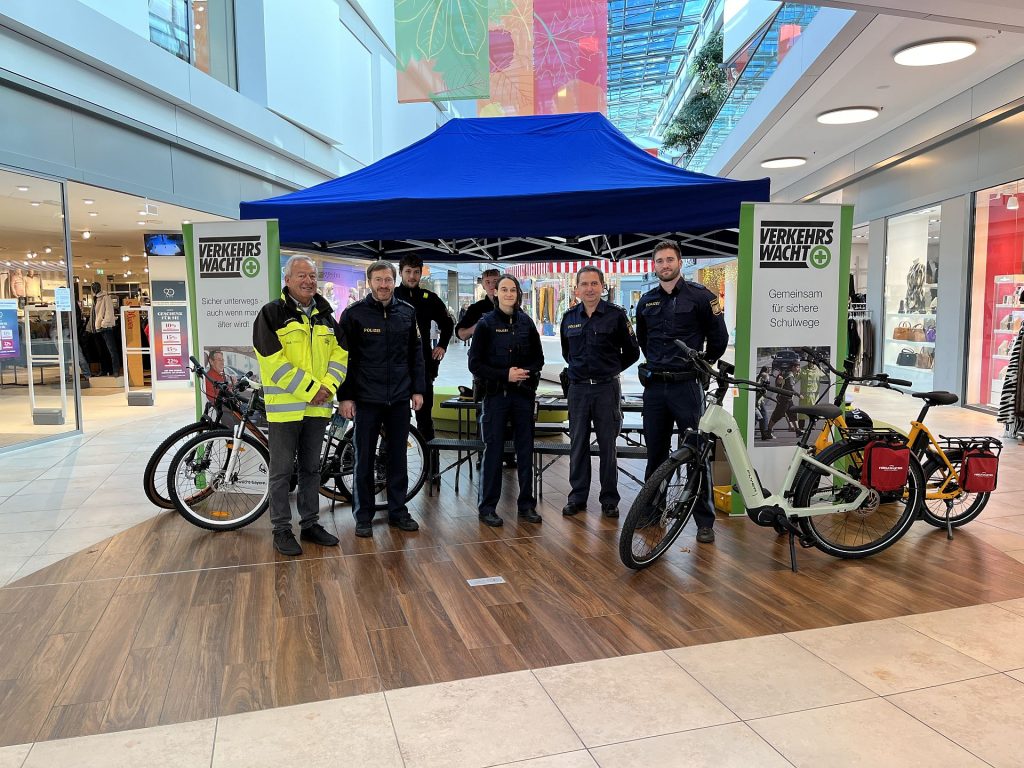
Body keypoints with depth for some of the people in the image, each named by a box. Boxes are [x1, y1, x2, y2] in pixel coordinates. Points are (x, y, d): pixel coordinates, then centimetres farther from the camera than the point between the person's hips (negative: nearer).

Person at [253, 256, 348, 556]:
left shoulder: (325, 316, 13)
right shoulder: (272, 313, -6)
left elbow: (340, 354, 9)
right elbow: (273, 360, -15)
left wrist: (327, 386, -8)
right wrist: (309, 389, -17)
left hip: (318, 406, 5)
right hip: (285, 405, -5)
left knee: (311, 468, 14)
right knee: (282, 471, 3)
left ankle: (310, 524, 26)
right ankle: (282, 529, 15)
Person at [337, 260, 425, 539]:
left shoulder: (407, 312, 5)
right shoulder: (354, 313, -5)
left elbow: (416, 353, 10)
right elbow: (343, 357, -4)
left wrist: (418, 389, 6)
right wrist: (345, 396, -7)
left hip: (399, 399, 3)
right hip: (366, 399, -3)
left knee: (398, 457, 10)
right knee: (364, 459, 5)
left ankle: (398, 511, 23)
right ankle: (363, 516, 18)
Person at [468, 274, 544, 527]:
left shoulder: (526, 322, 7)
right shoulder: (486, 324, -3)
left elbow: (538, 358, 13)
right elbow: (475, 363, -6)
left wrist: (528, 372, -8)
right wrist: (505, 375, -15)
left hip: (523, 393, 3)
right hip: (495, 394, -3)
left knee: (526, 449, 7)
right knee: (493, 450, 2)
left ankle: (526, 504, 19)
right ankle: (487, 507, 12)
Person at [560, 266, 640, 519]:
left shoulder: (616, 315, -4)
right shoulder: (569, 318, 7)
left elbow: (632, 352, 4)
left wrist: (611, 370, 9)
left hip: (607, 389, -3)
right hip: (578, 389, 3)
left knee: (607, 445, 3)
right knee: (578, 445, 8)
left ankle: (609, 500, 14)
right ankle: (578, 497, 18)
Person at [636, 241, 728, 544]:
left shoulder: (700, 296, -4)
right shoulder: (646, 301, 10)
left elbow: (719, 337, 4)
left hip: (686, 385, -4)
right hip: (654, 385, 4)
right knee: (655, 453, 11)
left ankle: (705, 521, 8)